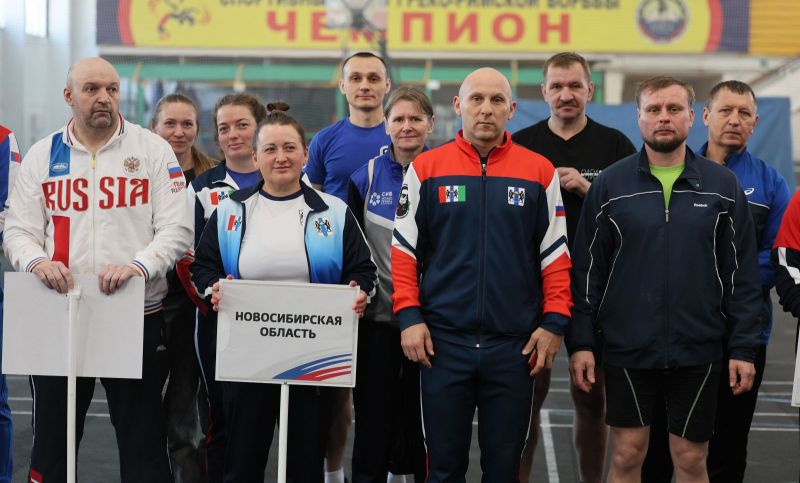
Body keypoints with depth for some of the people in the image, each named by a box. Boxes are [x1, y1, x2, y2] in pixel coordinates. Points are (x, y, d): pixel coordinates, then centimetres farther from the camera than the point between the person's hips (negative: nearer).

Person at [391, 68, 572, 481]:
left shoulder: (540, 172, 4)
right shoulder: (426, 168, 3)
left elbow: (556, 255, 6)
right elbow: (404, 249, 4)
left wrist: (554, 323, -2)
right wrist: (409, 317, -4)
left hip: (515, 345, 0)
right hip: (443, 341, 0)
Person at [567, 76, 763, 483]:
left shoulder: (723, 186, 2)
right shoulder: (610, 185, 0)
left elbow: (742, 275, 3)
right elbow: (586, 270, 1)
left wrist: (743, 348, -2)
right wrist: (580, 342, -4)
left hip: (697, 352, 1)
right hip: (626, 349, 0)